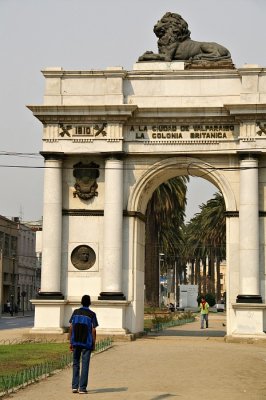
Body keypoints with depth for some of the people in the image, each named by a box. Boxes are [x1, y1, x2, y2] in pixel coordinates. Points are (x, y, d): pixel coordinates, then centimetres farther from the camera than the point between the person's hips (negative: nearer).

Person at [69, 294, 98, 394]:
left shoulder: (75, 312, 3)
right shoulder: (91, 314, -5)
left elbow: (71, 328, 2)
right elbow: (93, 330, -7)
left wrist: (71, 342, 9)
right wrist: (94, 344, 1)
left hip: (76, 342, 3)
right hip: (87, 343, -3)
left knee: (76, 364, 13)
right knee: (85, 365, 2)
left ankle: (75, 386, 9)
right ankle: (82, 388, 0)